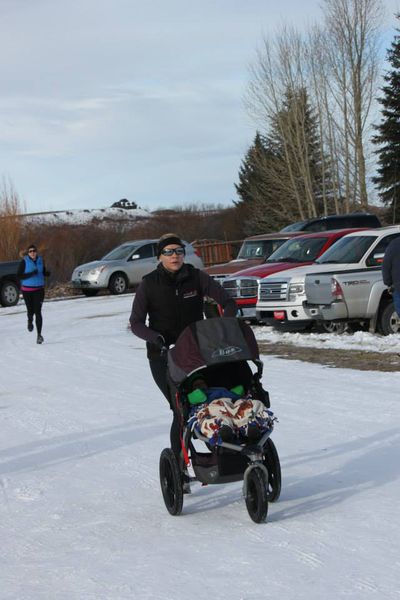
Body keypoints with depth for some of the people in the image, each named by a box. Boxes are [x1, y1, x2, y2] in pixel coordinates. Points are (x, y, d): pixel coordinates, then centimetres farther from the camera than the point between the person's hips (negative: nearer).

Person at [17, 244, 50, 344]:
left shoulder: (40, 261, 2)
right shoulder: (24, 262, -8)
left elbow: (44, 272, 16)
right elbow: (19, 275, -12)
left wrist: (47, 273, -8)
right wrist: (31, 274, -23)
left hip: (39, 289, 1)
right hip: (27, 290, -1)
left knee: (38, 312, -7)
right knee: (30, 310, 5)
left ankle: (39, 335, -3)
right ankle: (30, 321, 43)